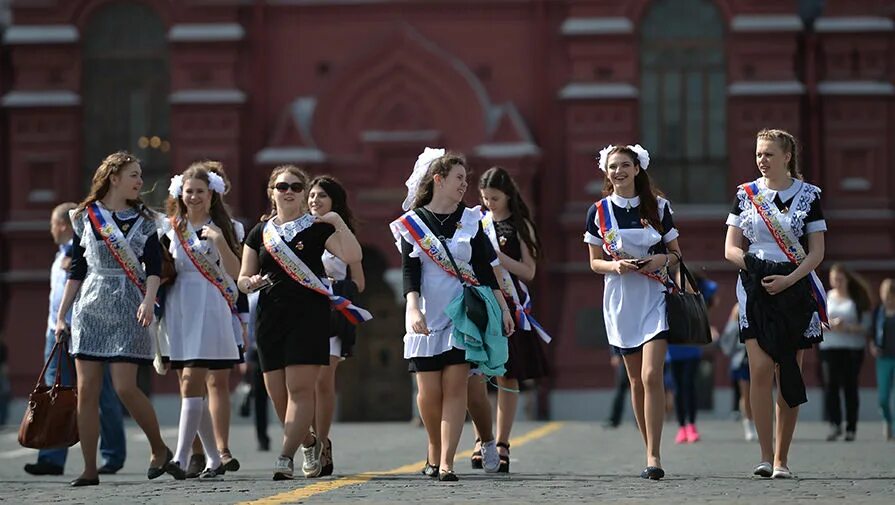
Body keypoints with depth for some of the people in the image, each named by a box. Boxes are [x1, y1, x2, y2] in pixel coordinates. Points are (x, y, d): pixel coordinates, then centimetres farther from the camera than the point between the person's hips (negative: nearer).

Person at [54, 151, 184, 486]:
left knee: (125, 387, -11)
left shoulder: (143, 220, 7)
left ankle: (160, 450, 8)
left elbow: (153, 267, -3)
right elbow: (76, 271, 12)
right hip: (90, 308, 2)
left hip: (128, 308, -2)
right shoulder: (84, 218, 8)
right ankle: (89, 470, 3)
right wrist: (61, 315, 10)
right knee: (86, 390, -2)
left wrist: (149, 301, -21)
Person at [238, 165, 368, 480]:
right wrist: (250, 283, -6)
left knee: (299, 388, -13)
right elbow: (243, 279, 15)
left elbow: (353, 257, -9)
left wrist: (338, 223, -12)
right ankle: (309, 443, 28)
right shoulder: (260, 233, 13)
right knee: (277, 394, 4)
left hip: (309, 316, -4)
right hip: (271, 317, 4)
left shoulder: (317, 228, 4)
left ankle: (286, 456, -17)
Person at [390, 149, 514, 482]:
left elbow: (484, 269, 12)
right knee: (429, 392, 0)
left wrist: (502, 307, 7)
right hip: (427, 317, -1)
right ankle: (434, 452, 24)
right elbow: (410, 272, -5)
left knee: (455, 387, -9)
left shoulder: (470, 220, 9)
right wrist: (412, 308, -19)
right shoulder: (412, 223, 2)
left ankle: (446, 463, -12)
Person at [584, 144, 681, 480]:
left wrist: (662, 259, -13)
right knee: (636, 380, 8)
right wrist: (617, 266, -13)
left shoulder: (657, 206, 3)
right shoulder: (599, 212, 4)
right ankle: (650, 451, 18)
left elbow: (676, 253, 9)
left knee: (651, 376, -15)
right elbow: (595, 262, 7)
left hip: (654, 297, -2)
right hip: (620, 298, 2)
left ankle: (653, 457, -16)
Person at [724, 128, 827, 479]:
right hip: (756, 290, 1)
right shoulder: (746, 194, 9)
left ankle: (781, 459, 5)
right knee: (760, 370, -12)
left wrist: (788, 279, -14)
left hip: (795, 289, -1)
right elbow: (731, 249, 8)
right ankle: (765, 455, -9)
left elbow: (816, 253, 0)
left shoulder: (808, 195, 4)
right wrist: (755, 266, -10)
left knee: (789, 376, 0)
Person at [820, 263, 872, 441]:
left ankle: (851, 429, 3)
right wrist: (830, 325, -12)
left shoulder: (857, 300, 4)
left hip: (853, 348, -1)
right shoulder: (824, 298, 10)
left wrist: (848, 328, -15)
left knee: (850, 387, -2)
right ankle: (835, 425, -12)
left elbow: (866, 327, 1)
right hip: (829, 347, 1)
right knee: (830, 385, -13)